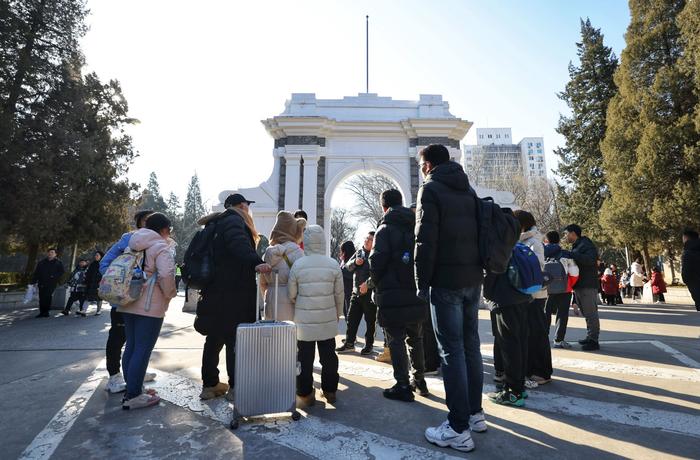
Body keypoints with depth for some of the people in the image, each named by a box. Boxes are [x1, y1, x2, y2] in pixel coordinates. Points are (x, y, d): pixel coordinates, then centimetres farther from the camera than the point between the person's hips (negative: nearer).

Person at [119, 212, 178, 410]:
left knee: (131, 347, 15)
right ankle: (133, 396, 2)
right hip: (150, 306, -9)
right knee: (143, 350, -3)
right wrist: (170, 293, -9)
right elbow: (166, 274, -27)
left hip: (129, 304, 9)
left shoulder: (135, 245, 13)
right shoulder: (162, 247, -13)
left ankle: (132, 389, 26)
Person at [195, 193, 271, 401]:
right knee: (235, 339, -2)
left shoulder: (217, 223, 21)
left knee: (215, 337, 15)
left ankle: (209, 384, 25)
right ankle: (235, 387, 5)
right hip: (233, 292, -9)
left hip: (215, 290, 9)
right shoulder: (234, 220, -8)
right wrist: (256, 262, -44)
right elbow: (239, 244, -29)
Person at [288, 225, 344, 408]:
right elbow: (339, 294, 1)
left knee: (305, 357, 10)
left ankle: (304, 394, 18)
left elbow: (292, 294, -2)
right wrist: (338, 314, 17)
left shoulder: (297, 265, -10)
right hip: (328, 319, 2)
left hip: (304, 319, -1)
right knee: (328, 355, 15)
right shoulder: (333, 264, -6)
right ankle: (329, 390, 26)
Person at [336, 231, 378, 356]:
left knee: (370, 321, 6)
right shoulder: (359, 252, 11)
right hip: (356, 292, 7)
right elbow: (348, 266, 12)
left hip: (370, 293, -6)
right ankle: (349, 343, 24)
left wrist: (368, 284, -27)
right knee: (352, 318, 12)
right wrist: (355, 262, -7)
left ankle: (369, 345, 20)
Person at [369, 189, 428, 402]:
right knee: (416, 338, 19)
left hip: (392, 295, -6)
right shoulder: (416, 227, 9)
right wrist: (419, 283, 14)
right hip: (416, 293, 6)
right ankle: (419, 380, 29)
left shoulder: (386, 228, -8)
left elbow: (377, 261, -15)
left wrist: (378, 285, 2)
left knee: (396, 340, 3)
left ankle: (403, 386, 7)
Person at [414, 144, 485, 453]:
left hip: (446, 281, -7)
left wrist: (422, 283, -9)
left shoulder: (431, 189, -6)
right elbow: (478, 233, 16)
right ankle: (475, 413, 26)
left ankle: (459, 429, 2)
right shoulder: (468, 190, 17)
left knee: (452, 350, -4)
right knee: (471, 345, 14)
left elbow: (425, 241, -14)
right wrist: (476, 270, 17)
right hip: (473, 278, 8)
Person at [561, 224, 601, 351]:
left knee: (590, 313, -6)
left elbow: (591, 259, -27)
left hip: (588, 286, -9)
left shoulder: (586, 245, -9)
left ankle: (593, 340, -2)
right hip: (579, 286, 9)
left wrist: (571, 255, -28)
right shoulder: (575, 247, 20)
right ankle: (590, 337, 22)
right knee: (587, 313, 14)